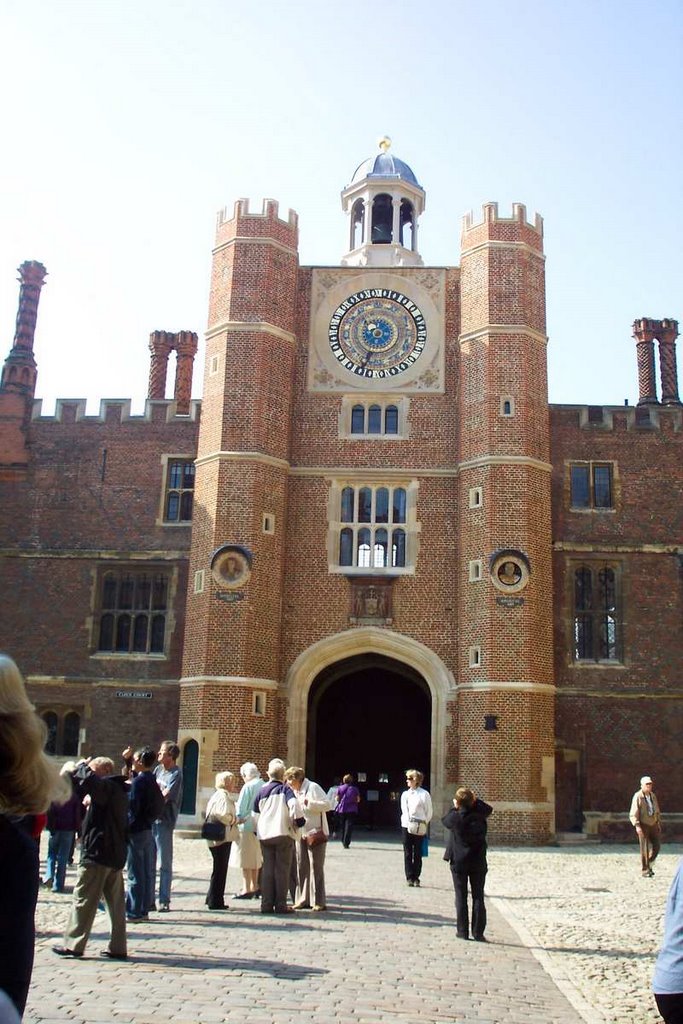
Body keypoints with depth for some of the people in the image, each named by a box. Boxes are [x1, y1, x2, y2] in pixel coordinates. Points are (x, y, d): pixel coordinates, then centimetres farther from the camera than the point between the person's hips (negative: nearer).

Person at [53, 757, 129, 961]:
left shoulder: (107, 786, -12)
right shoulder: (118, 789, 17)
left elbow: (87, 779, -30)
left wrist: (82, 766, -12)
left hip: (97, 854, -9)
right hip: (116, 854, 9)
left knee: (83, 899, 0)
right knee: (116, 901, 8)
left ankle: (73, 944, 5)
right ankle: (118, 947, 10)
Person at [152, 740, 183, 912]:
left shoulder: (176, 774, -9)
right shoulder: (158, 769, 12)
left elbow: (163, 798, -15)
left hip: (164, 821, -7)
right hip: (150, 819, 7)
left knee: (165, 864, 1)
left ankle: (164, 901, 8)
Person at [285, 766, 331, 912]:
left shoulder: (313, 787, -11)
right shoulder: (295, 792, 13)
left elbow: (327, 805, -16)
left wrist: (310, 803, -25)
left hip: (315, 833, -7)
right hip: (301, 834, 7)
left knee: (316, 867, -3)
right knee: (301, 867, 8)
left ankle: (319, 902, 2)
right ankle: (303, 899, 15)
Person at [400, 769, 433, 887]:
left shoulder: (424, 794, -2)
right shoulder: (405, 794, 8)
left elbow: (429, 811, 2)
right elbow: (404, 810, 2)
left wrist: (424, 824, -1)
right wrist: (409, 822, -9)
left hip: (420, 828, -2)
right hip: (407, 826, 3)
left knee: (418, 853, 3)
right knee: (407, 853, 1)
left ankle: (416, 877, 10)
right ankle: (409, 877, 5)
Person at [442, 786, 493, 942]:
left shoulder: (454, 817, -14)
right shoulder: (479, 815, -10)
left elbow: (444, 820, 8)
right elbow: (489, 809, 11)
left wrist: (454, 808, 14)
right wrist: (475, 800, 6)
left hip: (458, 862, -1)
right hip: (478, 862, 1)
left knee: (461, 897, 8)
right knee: (478, 897, 7)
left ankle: (462, 931, 10)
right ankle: (478, 933, 6)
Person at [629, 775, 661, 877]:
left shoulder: (653, 796, 7)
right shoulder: (637, 796, -13)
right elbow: (633, 814, -17)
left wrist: (659, 824, 17)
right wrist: (637, 826, -27)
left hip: (653, 824, 6)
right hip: (643, 825, -6)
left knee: (656, 846, 3)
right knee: (645, 848, -3)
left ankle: (649, 864, 24)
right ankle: (645, 870, 8)